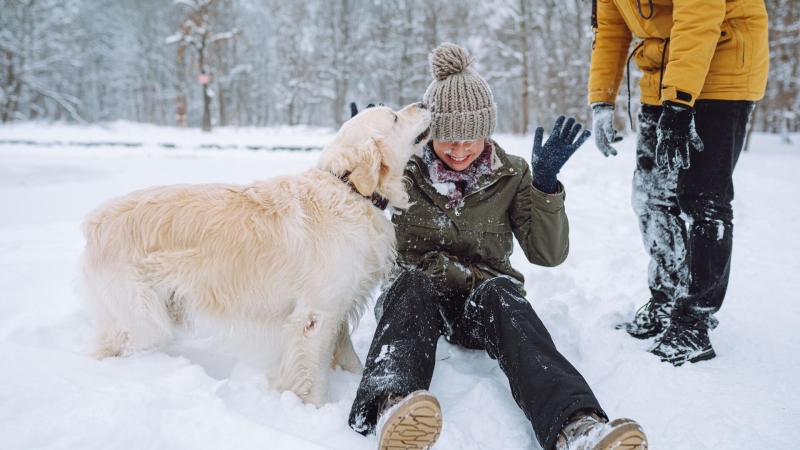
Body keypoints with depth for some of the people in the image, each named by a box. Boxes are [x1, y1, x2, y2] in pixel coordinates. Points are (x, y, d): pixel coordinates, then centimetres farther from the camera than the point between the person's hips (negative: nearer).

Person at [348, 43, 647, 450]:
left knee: (499, 291, -35)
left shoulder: (511, 175, 4)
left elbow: (548, 254, -4)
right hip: (414, 301, 0)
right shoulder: (405, 171, 0)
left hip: (483, 308, 1)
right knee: (414, 282, -35)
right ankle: (391, 403, -64)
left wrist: (546, 182, -15)